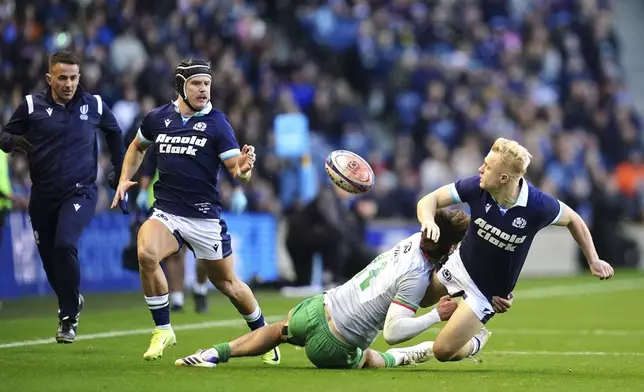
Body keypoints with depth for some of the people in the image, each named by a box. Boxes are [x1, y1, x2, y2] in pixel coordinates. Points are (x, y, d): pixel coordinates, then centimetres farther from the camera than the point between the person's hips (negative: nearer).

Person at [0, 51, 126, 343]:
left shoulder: (94, 105, 2)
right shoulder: (32, 106, -2)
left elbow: (114, 133, 20)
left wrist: (119, 172, 17)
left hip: (80, 191, -2)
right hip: (43, 195, 2)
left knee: (65, 244, -25)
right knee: (49, 258, 8)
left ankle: (69, 318, -14)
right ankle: (71, 302, 38)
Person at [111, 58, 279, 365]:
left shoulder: (216, 123, -6)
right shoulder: (157, 118, 3)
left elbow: (238, 172, -10)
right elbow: (137, 147, 24)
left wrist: (242, 169, -33)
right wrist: (124, 179, 10)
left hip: (205, 216, -1)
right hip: (166, 212, 1)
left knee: (228, 284, 6)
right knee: (146, 252, -28)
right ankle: (163, 330, -12)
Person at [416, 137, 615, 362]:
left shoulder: (538, 206, -29)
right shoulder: (477, 187, -24)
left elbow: (573, 220, -9)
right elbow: (430, 200, -16)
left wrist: (593, 261, -7)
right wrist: (429, 221, -39)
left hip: (487, 290, -4)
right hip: (460, 262, 4)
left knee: (443, 350, -8)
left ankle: (475, 343, 27)